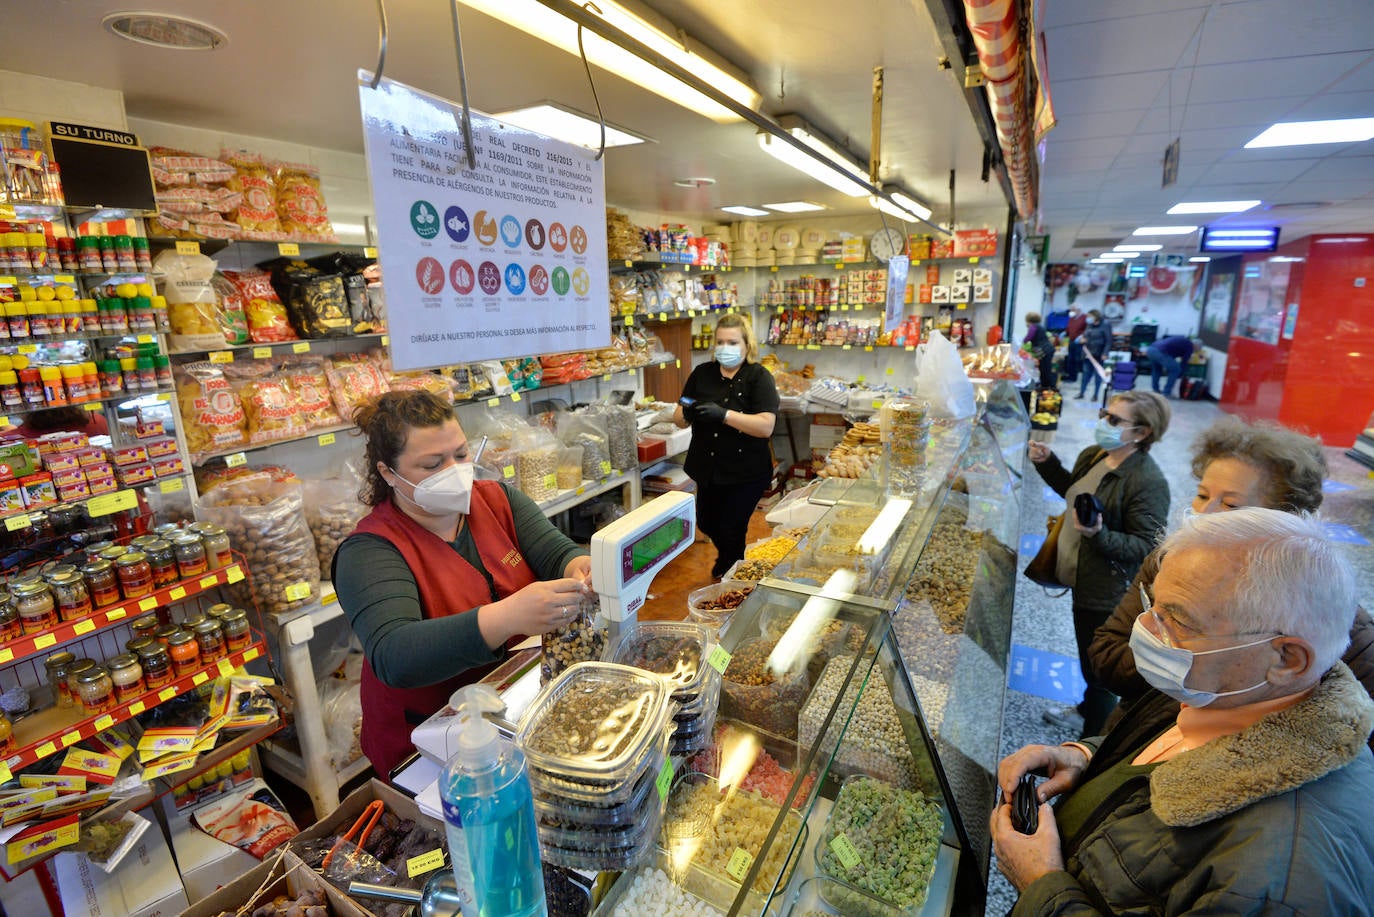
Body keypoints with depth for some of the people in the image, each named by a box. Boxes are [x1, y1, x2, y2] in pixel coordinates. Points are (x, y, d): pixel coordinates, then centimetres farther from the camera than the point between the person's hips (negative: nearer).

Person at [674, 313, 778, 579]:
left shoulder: (759, 377, -11)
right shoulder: (702, 374, 2)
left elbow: (766, 426, -22)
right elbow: (678, 419, 4)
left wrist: (724, 414, -32)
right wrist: (686, 413, -20)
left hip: (745, 473, -5)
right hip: (708, 468, 5)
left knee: (731, 530, 2)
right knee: (706, 524, 19)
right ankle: (726, 557, 51)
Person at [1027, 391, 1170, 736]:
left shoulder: (1149, 482, -25)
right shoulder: (1093, 456, 0)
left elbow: (1146, 548, -23)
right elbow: (1073, 491, 20)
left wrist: (1100, 534, -39)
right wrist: (1047, 462, 7)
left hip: (1107, 596, -8)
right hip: (1082, 580, 8)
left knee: (1097, 669, 8)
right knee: (1088, 659, 28)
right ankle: (1086, 710, 51)